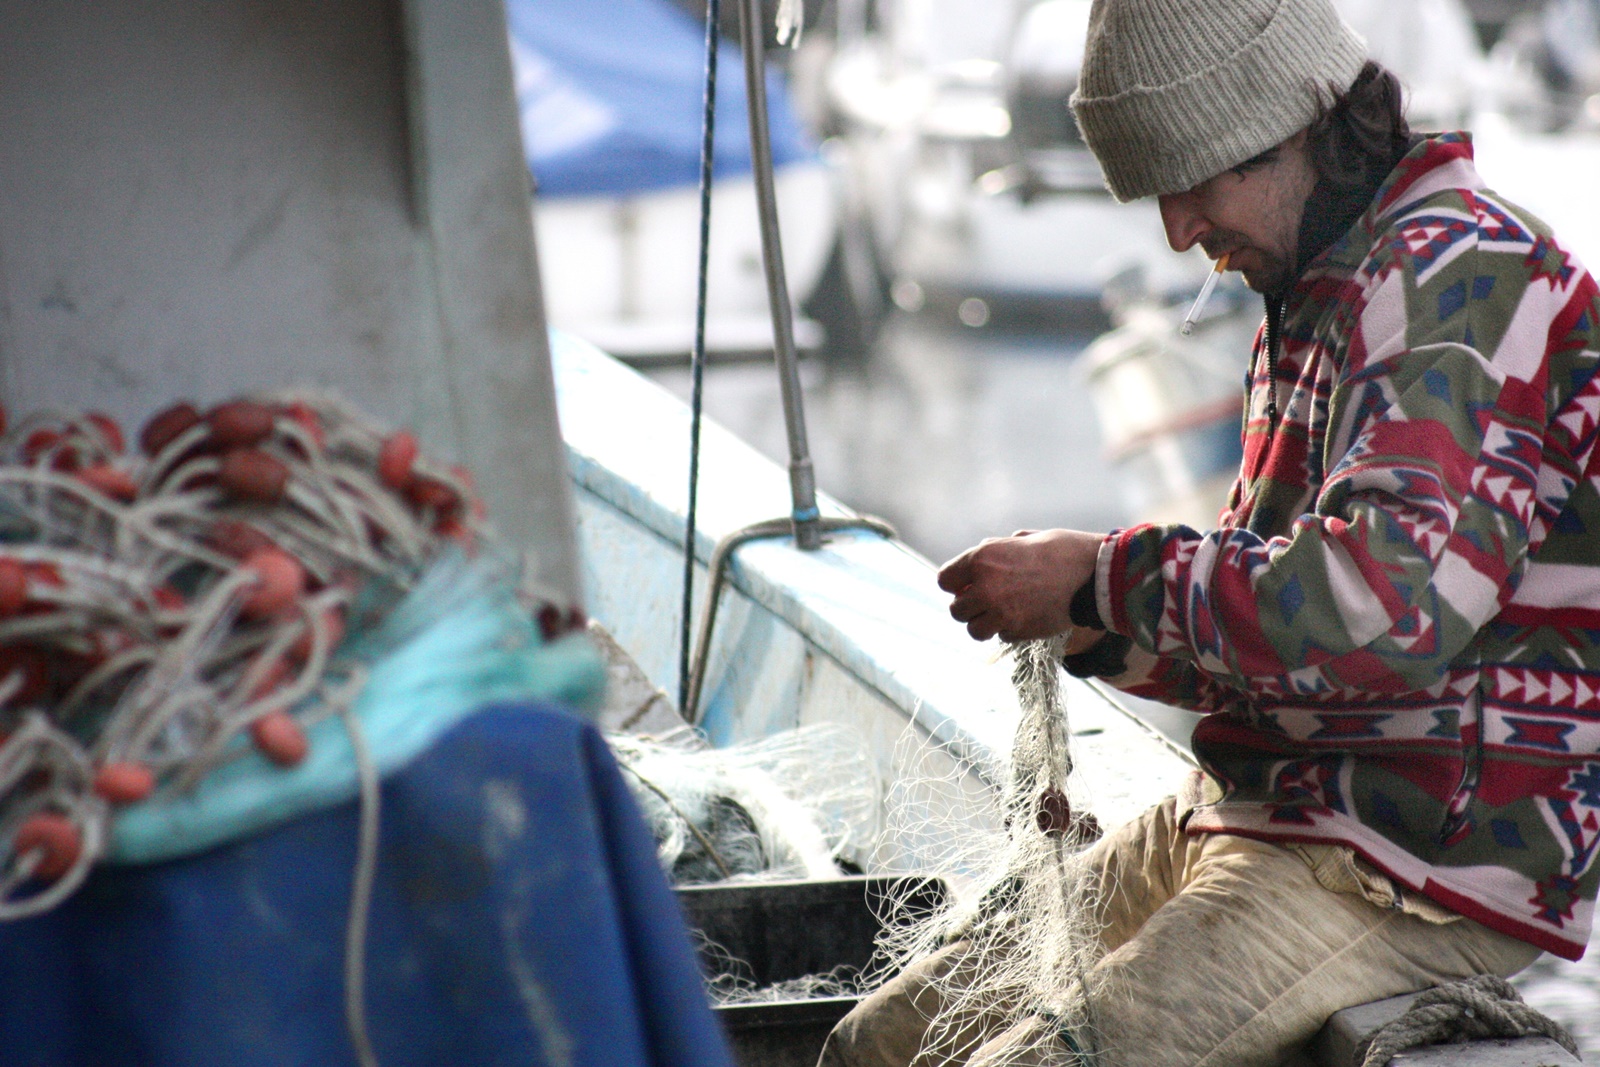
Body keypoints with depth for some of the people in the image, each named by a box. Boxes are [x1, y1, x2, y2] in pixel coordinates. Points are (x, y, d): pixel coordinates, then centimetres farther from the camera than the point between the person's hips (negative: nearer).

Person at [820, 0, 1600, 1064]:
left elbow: (1390, 607, -28)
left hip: (1434, 866, -10)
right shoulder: (1317, 302, 18)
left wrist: (1108, 579, -19)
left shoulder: (1463, 273, -14)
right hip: (1268, 815, 10)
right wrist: (1097, 630, 4)